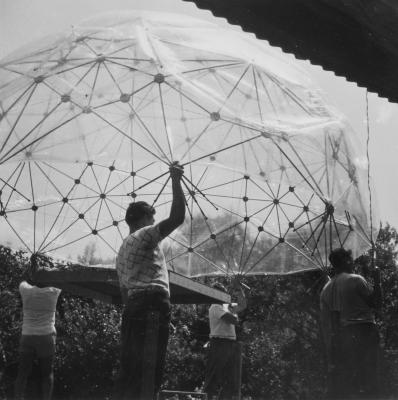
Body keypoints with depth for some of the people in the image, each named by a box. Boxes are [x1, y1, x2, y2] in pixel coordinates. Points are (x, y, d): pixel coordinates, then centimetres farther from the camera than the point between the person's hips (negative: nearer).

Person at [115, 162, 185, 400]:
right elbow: (177, 217, -14)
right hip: (152, 306, -9)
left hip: (133, 307, 9)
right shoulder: (144, 235, 0)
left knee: (130, 370, 8)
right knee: (149, 373, -13)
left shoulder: (123, 249, 27)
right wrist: (176, 181, -8)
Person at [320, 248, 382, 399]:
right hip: (362, 332, -6)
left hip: (337, 337, 6)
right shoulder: (355, 280, -6)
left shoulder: (326, 289, 12)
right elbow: (376, 302, 0)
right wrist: (377, 281, 8)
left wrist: (330, 346, 16)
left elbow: (324, 322, 12)